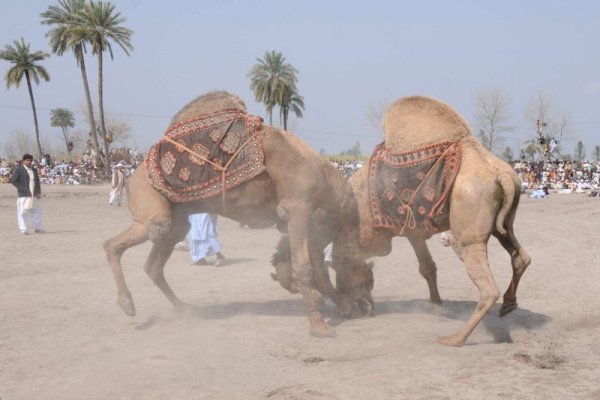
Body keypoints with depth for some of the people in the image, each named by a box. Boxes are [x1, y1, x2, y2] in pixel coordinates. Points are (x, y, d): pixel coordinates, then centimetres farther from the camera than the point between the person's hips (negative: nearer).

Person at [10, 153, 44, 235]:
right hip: (24, 195, -6)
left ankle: (38, 228, 16)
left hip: (34, 195, 6)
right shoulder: (18, 170, -3)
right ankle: (24, 229, -1)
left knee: (36, 211, 8)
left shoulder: (34, 170, 16)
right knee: (23, 212, -4)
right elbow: (13, 180, -8)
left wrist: (39, 192, 11)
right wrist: (22, 188, -15)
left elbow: (37, 181, 21)